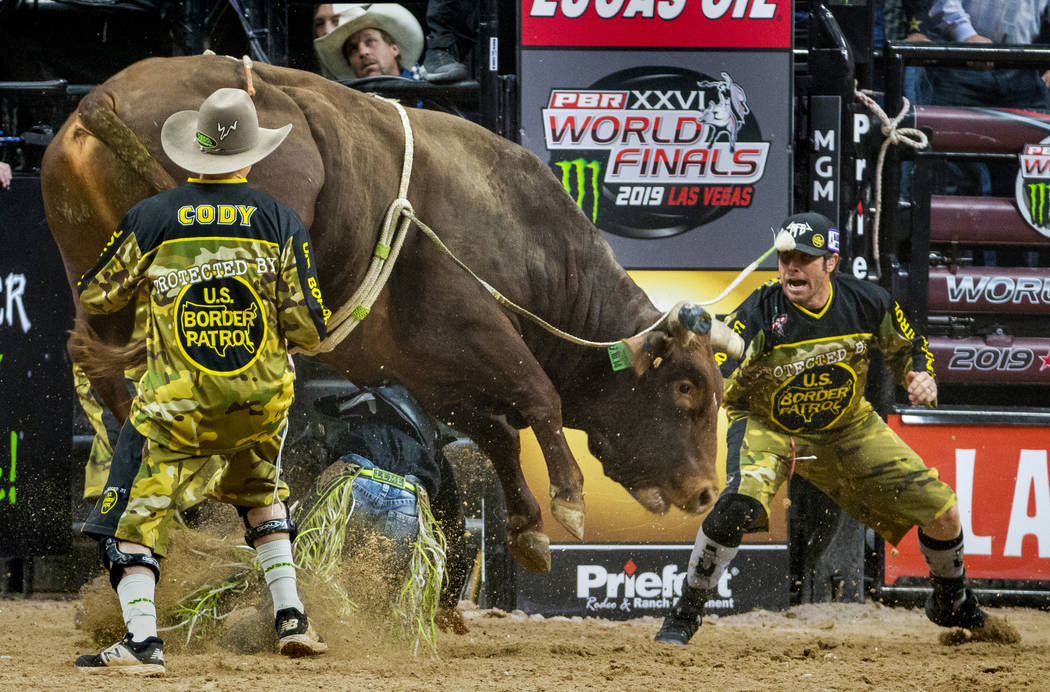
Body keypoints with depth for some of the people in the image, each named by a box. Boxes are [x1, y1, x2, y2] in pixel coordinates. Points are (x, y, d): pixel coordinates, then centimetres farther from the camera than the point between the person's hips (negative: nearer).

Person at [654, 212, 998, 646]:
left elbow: (907, 348, 3)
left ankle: (951, 603, 32)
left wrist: (920, 375, -18)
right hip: (767, 426, -3)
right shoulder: (760, 313, -28)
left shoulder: (866, 303, -17)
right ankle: (685, 614, -14)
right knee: (738, 506, -33)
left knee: (941, 514, 0)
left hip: (847, 428, 3)